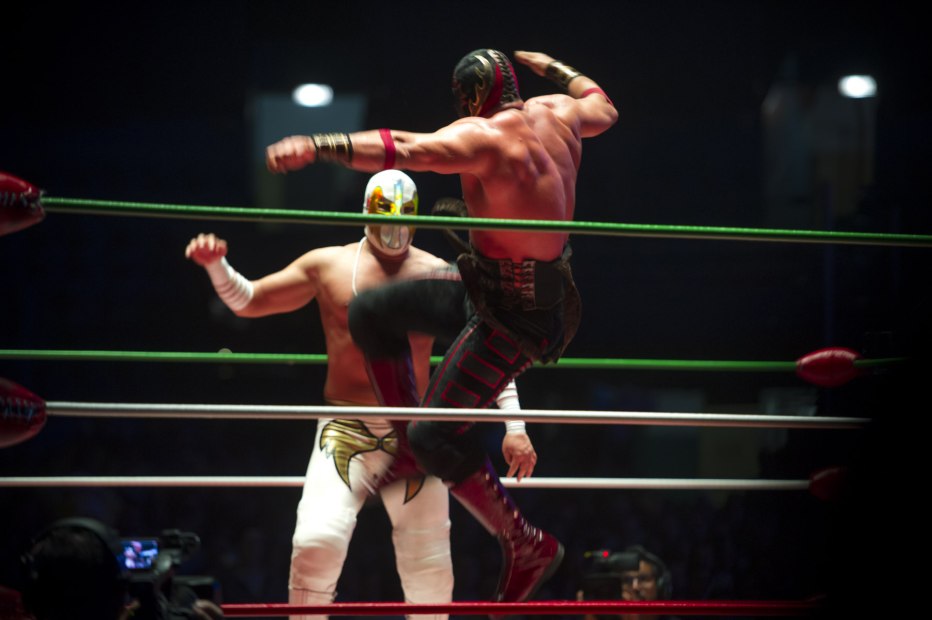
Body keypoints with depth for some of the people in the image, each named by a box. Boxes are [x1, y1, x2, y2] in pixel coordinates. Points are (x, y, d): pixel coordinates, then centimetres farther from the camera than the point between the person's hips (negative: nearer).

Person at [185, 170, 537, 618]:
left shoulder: (438, 275, 5)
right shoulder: (328, 266, 5)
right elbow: (246, 301, 10)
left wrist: (513, 425, 1)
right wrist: (216, 265, -10)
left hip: (414, 437, 1)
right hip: (346, 434, -1)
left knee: (430, 573, 2)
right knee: (317, 540, -22)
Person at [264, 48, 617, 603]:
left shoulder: (483, 138, -24)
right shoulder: (556, 114, 1)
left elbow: (401, 150, -37)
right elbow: (604, 109, 24)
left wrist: (314, 146, -44)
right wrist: (552, 67, 40)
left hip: (514, 312, -9)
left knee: (438, 437, -7)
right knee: (371, 315, 9)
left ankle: (527, 547, 4)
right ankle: (407, 439, 23)